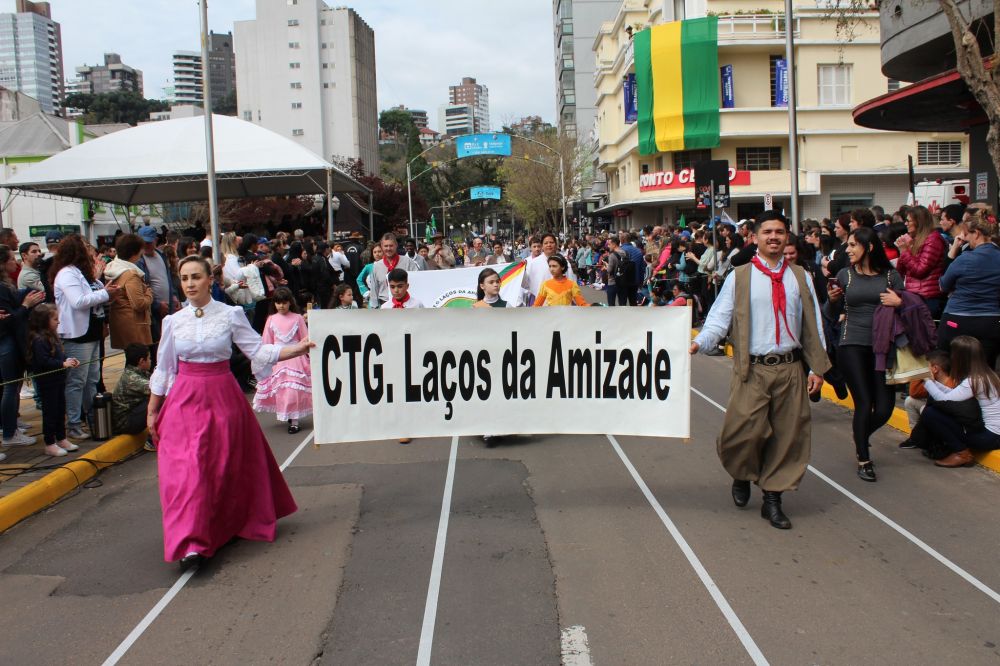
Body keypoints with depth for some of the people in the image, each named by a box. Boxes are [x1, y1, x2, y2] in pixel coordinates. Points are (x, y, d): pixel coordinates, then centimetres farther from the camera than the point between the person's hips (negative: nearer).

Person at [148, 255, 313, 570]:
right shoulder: (173, 321, 4)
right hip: (184, 400, 1)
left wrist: (298, 348, -16)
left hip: (223, 398, -1)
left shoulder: (231, 315, -2)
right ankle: (191, 544, -10)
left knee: (228, 469, 8)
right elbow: (163, 369, 10)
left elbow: (259, 351, -4)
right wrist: (152, 412, 12)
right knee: (186, 470, -9)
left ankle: (234, 525, 31)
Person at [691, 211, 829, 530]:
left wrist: (817, 368, 7)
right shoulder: (739, 277, 2)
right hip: (752, 370, -3)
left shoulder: (800, 277, 11)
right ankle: (743, 476, 24)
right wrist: (699, 343, -22)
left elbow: (813, 325, 12)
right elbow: (719, 318, -5)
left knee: (788, 435, 5)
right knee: (747, 431, -9)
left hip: (790, 369, 3)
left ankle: (773, 499, 19)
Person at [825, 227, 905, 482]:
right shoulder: (845, 274, 3)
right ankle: (864, 460, 10)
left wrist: (898, 302, -11)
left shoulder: (890, 275, 3)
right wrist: (832, 299, -11)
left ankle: (861, 437, 32)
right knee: (864, 403, -6)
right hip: (852, 346, -1)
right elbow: (832, 315, 8)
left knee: (884, 408, -1)